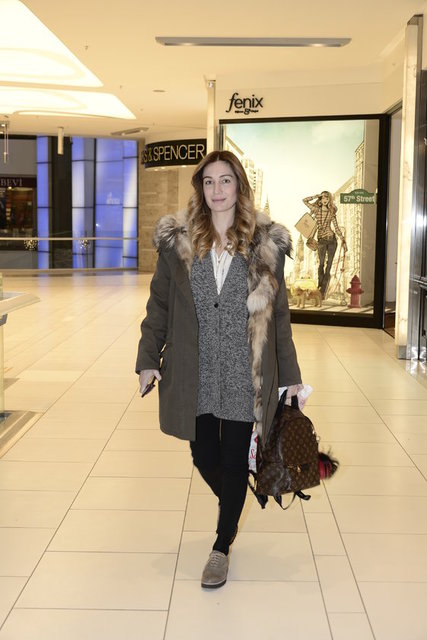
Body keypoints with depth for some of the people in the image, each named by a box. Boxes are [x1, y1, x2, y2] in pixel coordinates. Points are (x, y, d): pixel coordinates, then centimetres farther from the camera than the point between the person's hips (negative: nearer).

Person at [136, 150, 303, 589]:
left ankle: (222, 545, 26)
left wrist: (290, 376, 5)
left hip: (244, 374, -1)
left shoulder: (266, 244, 0)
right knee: (204, 457, 10)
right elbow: (159, 304, 7)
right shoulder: (177, 240, 1)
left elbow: (278, 314, 4)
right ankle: (231, 506, 44)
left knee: (234, 461, 5)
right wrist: (148, 359, 2)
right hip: (195, 373, 1)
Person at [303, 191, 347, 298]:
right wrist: (317, 196, 3)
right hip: (321, 240, -1)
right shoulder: (316, 209, 7)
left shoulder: (332, 213, 8)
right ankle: (319, 288, 2)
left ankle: (323, 291, 5)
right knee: (321, 264, -6)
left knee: (329, 265, 0)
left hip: (332, 239, 1)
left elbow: (336, 228, 9)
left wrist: (343, 241, 2)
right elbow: (305, 200, 0)